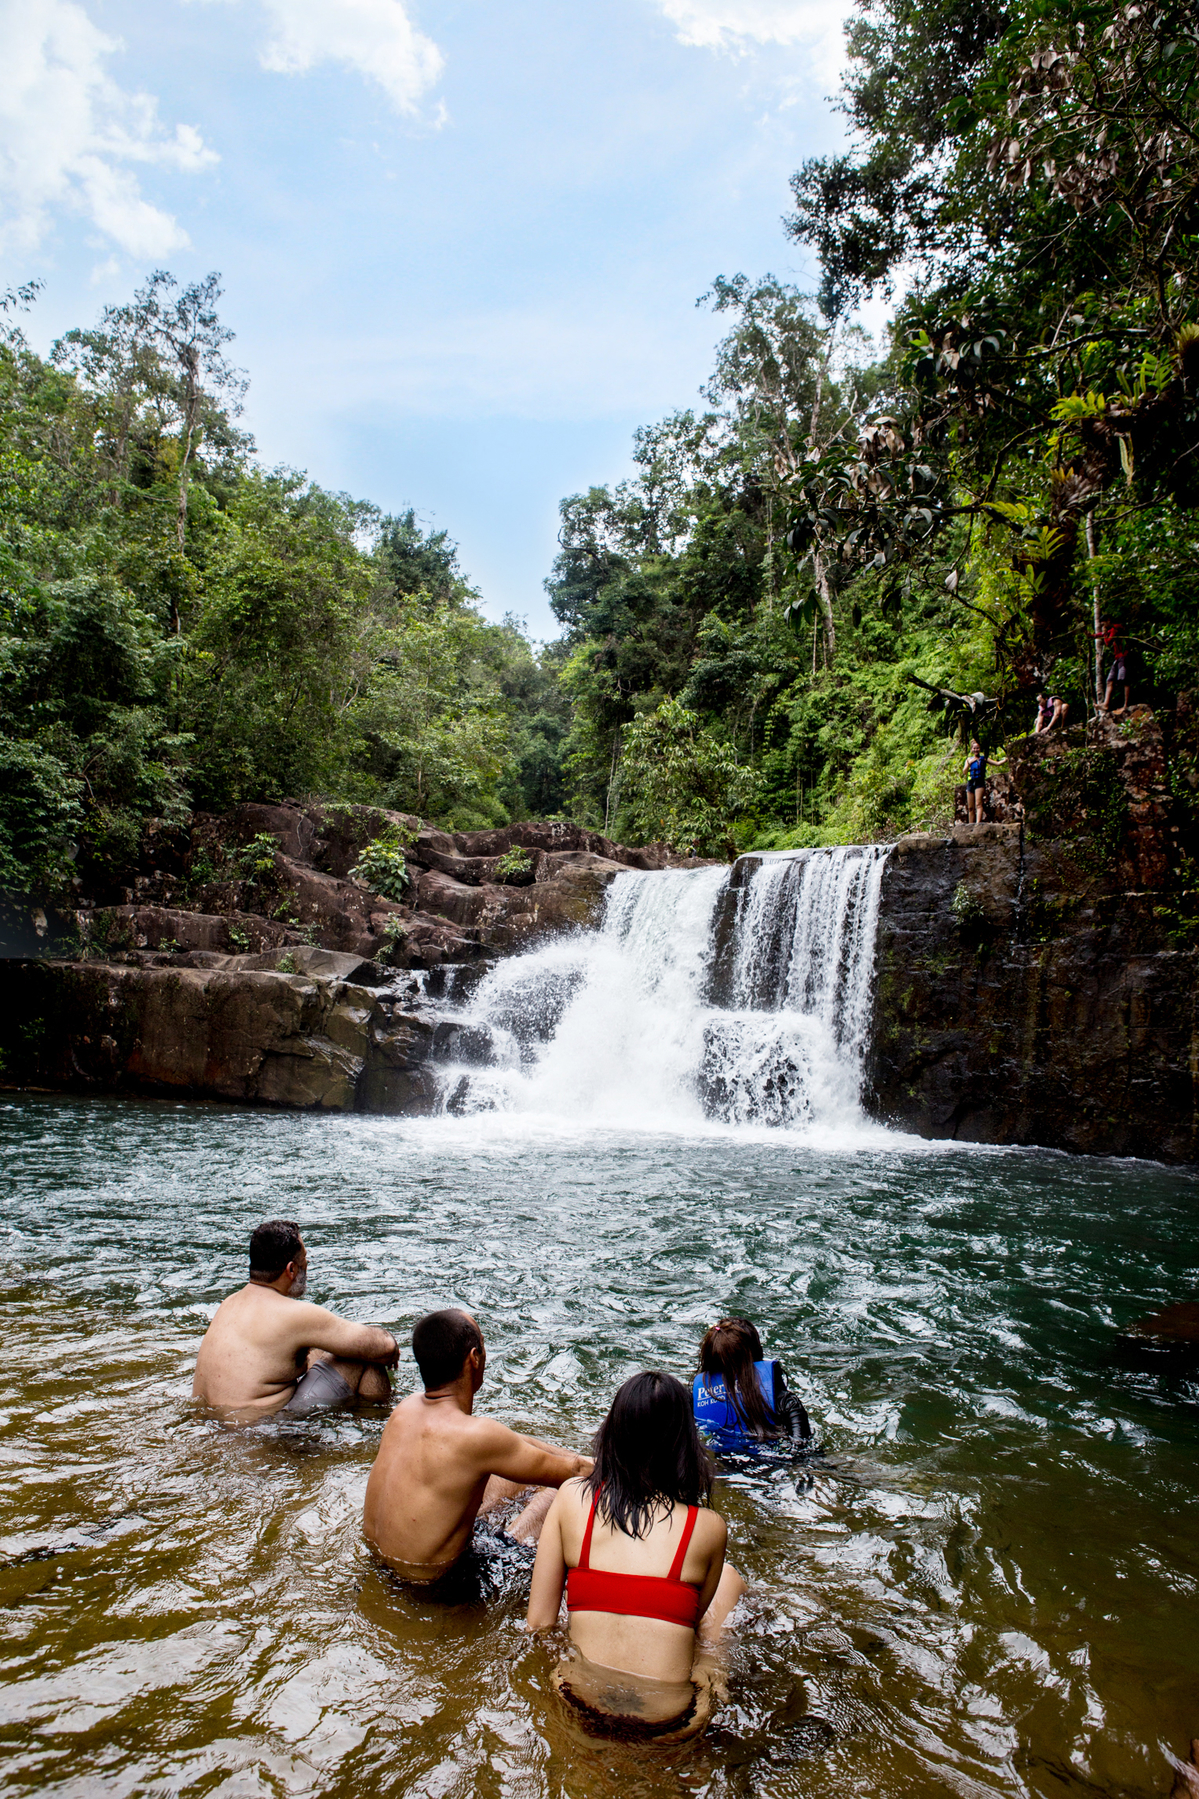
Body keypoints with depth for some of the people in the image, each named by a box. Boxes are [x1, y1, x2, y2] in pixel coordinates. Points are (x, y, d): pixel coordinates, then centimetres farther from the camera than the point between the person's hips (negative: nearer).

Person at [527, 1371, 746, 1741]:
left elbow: (539, 1622, -3)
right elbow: (696, 1619, 6)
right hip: (670, 1724, -2)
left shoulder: (572, 1498, -8)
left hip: (582, 1708, 2)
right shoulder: (709, 1526, -12)